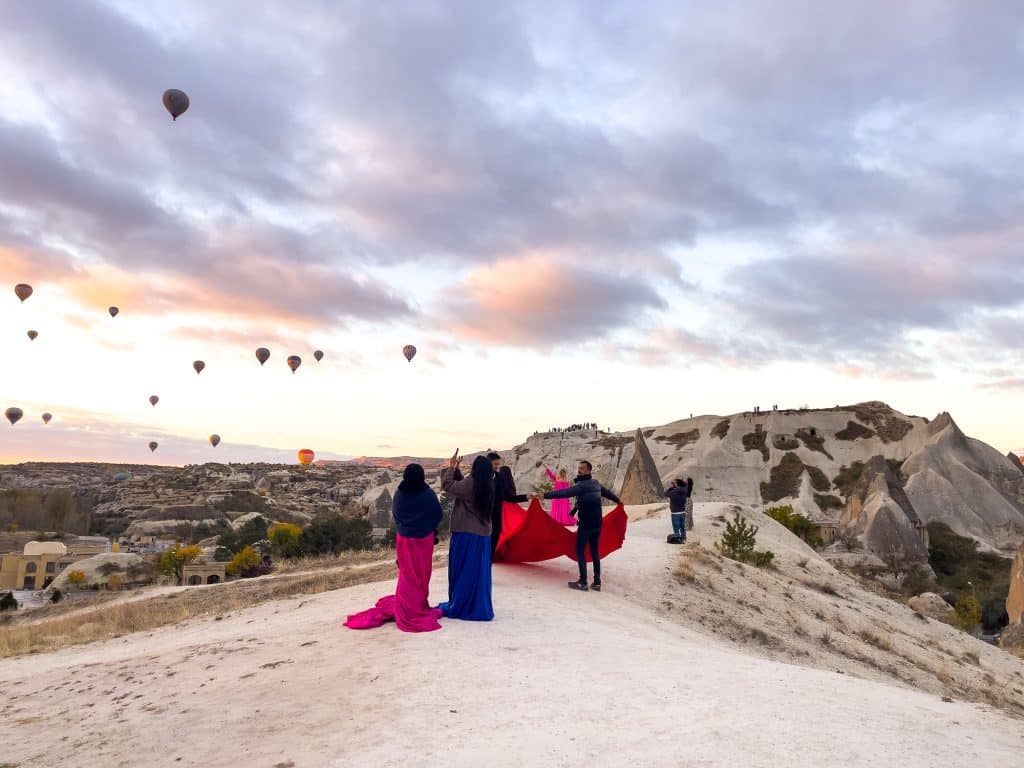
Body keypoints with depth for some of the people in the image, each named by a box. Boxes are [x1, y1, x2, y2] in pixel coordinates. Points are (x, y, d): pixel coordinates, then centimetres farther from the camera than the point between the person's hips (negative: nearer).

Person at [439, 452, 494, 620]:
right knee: (479, 572, 11)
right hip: (483, 534, 7)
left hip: (466, 533, -6)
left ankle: (458, 607, 12)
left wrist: (451, 467, -1)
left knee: (462, 571, 4)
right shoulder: (488, 486, 5)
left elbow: (447, 485, -11)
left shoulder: (470, 483, -18)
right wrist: (456, 469, 11)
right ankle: (480, 607, 16)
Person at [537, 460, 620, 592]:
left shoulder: (581, 486, -17)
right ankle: (597, 582, 14)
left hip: (585, 524, -8)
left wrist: (544, 495, -33)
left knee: (580, 551, 1)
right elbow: (607, 493, 26)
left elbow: (563, 493, -28)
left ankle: (583, 582, 0)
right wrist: (618, 501, 45)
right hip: (597, 523, 8)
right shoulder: (596, 484, 8)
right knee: (595, 552, 13)